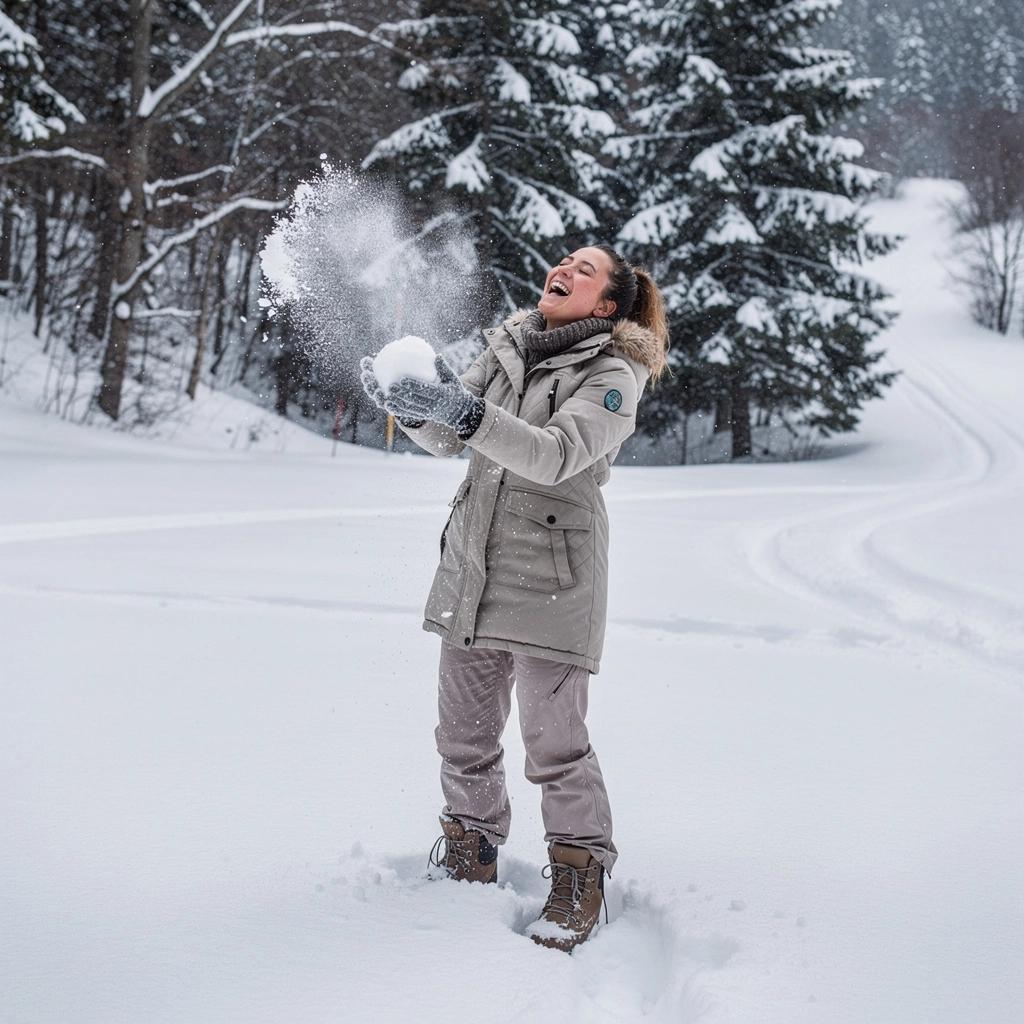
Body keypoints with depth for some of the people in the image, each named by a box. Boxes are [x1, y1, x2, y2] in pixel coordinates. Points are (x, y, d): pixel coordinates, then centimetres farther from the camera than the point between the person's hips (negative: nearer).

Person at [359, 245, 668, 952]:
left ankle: (580, 879, 12)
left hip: (550, 583, -6)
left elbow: (555, 456, -25)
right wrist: (414, 406, -18)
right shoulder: (508, 347, 10)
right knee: (463, 732, 13)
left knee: (555, 743, -4)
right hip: (471, 570, 6)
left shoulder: (612, 375, -9)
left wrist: (468, 413, -37)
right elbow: (449, 437, 5)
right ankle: (469, 860, 29)